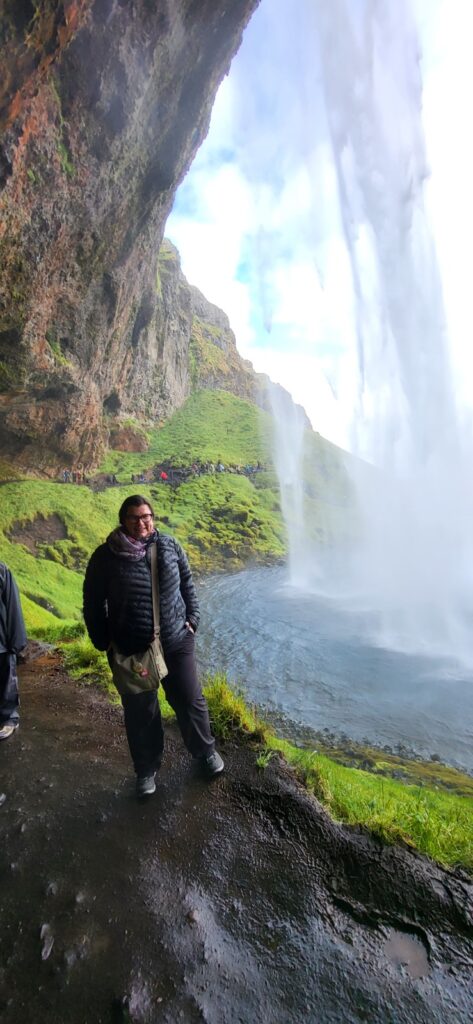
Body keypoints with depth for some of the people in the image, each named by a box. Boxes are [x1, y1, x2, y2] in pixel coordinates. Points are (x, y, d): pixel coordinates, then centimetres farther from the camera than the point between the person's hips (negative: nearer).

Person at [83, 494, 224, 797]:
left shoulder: (169, 545, -4)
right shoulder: (105, 557, -11)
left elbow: (188, 585, 7)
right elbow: (93, 604, -2)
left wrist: (192, 620, 3)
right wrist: (104, 643, -2)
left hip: (177, 641, 2)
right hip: (131, 650, -1)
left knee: (190, 701, 15)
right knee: (140, 713, 15)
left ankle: (206, 751, 42)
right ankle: (147, 769, 40)